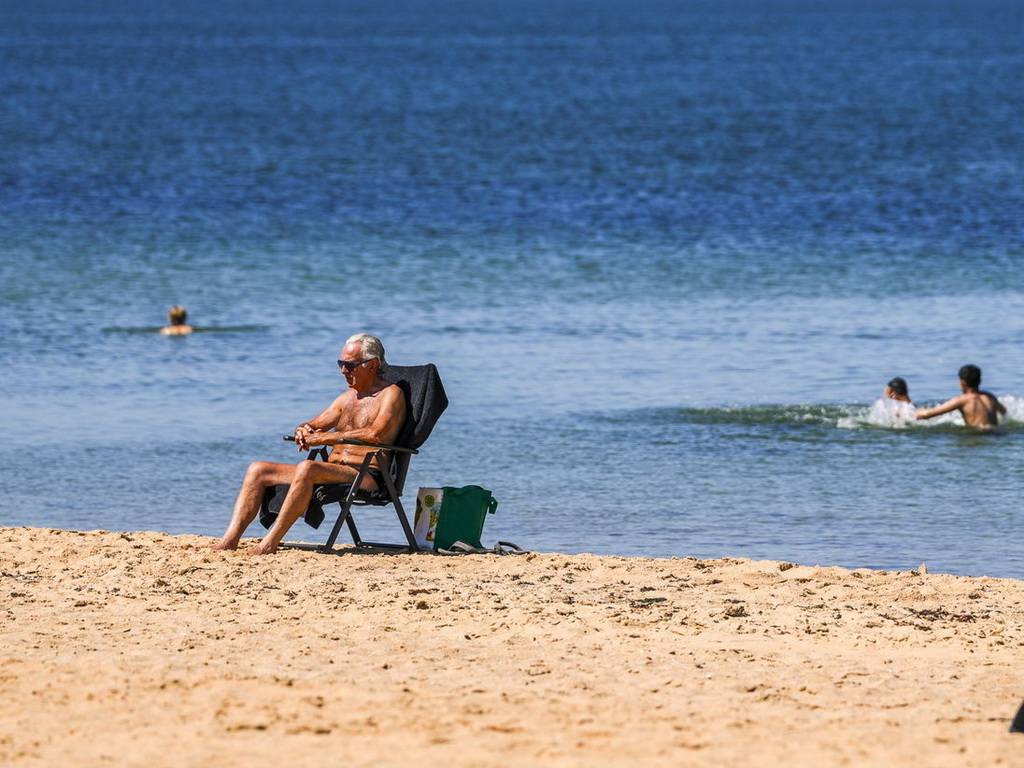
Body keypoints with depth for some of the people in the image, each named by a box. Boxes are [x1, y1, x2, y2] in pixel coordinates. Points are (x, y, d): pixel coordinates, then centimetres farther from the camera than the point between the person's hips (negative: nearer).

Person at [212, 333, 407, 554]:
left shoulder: (390, 394, -3)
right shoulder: (347, 398, 24)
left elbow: (375, 434, -21)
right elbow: (314, 426, 25)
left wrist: (325, 438, -17)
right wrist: (304, 430, -2)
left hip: (366, 476, -9)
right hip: (334, 472, 9)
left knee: (307, 468, -37)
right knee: (258, 470, -2)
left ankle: (270, 543, -37)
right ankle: (230, 539, -17)